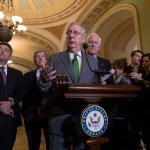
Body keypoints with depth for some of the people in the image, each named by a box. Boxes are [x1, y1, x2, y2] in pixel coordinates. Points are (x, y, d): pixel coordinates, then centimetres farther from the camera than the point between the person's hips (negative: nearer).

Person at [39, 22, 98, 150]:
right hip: (59, 119, -1)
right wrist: (44, 81, -23)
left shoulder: (93, 61, 9)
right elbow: (45, 90, -2)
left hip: (84, 119, 2)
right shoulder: (54, 59, 3)